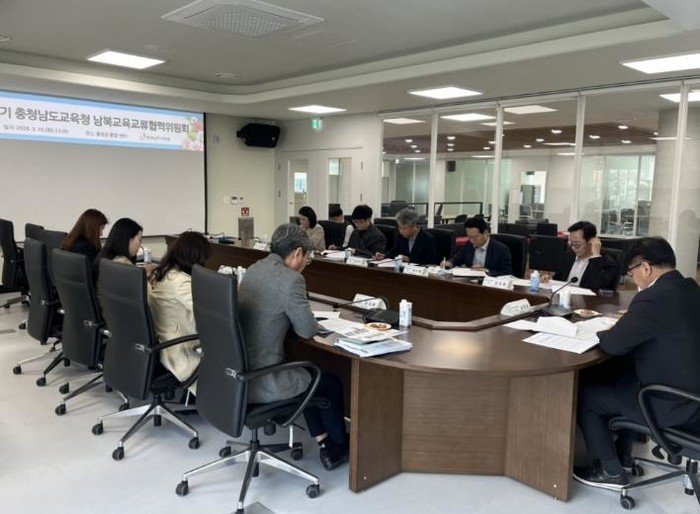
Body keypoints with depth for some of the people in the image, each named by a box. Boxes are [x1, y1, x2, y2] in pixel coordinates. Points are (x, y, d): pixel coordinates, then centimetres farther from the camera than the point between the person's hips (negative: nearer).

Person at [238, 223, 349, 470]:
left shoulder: (254, 269, 7)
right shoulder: (291, 279, -19)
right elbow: (308, 330, -11)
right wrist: (303, 316, 8)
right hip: (261, 381, -8)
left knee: (307, 373, 28)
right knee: (331, 382, 15)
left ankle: (325, 444, 32)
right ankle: (340, 445, 37)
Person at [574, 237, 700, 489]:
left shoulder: (654, 297, -25)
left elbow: (613, 344, -19)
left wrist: (599, 333, 1)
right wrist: (628, 322, 6)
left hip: (671, 404, -9)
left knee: (583, 393, 4)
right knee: (613, 375, 25)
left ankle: (612, 471, 18)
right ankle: (622, 452, 34)